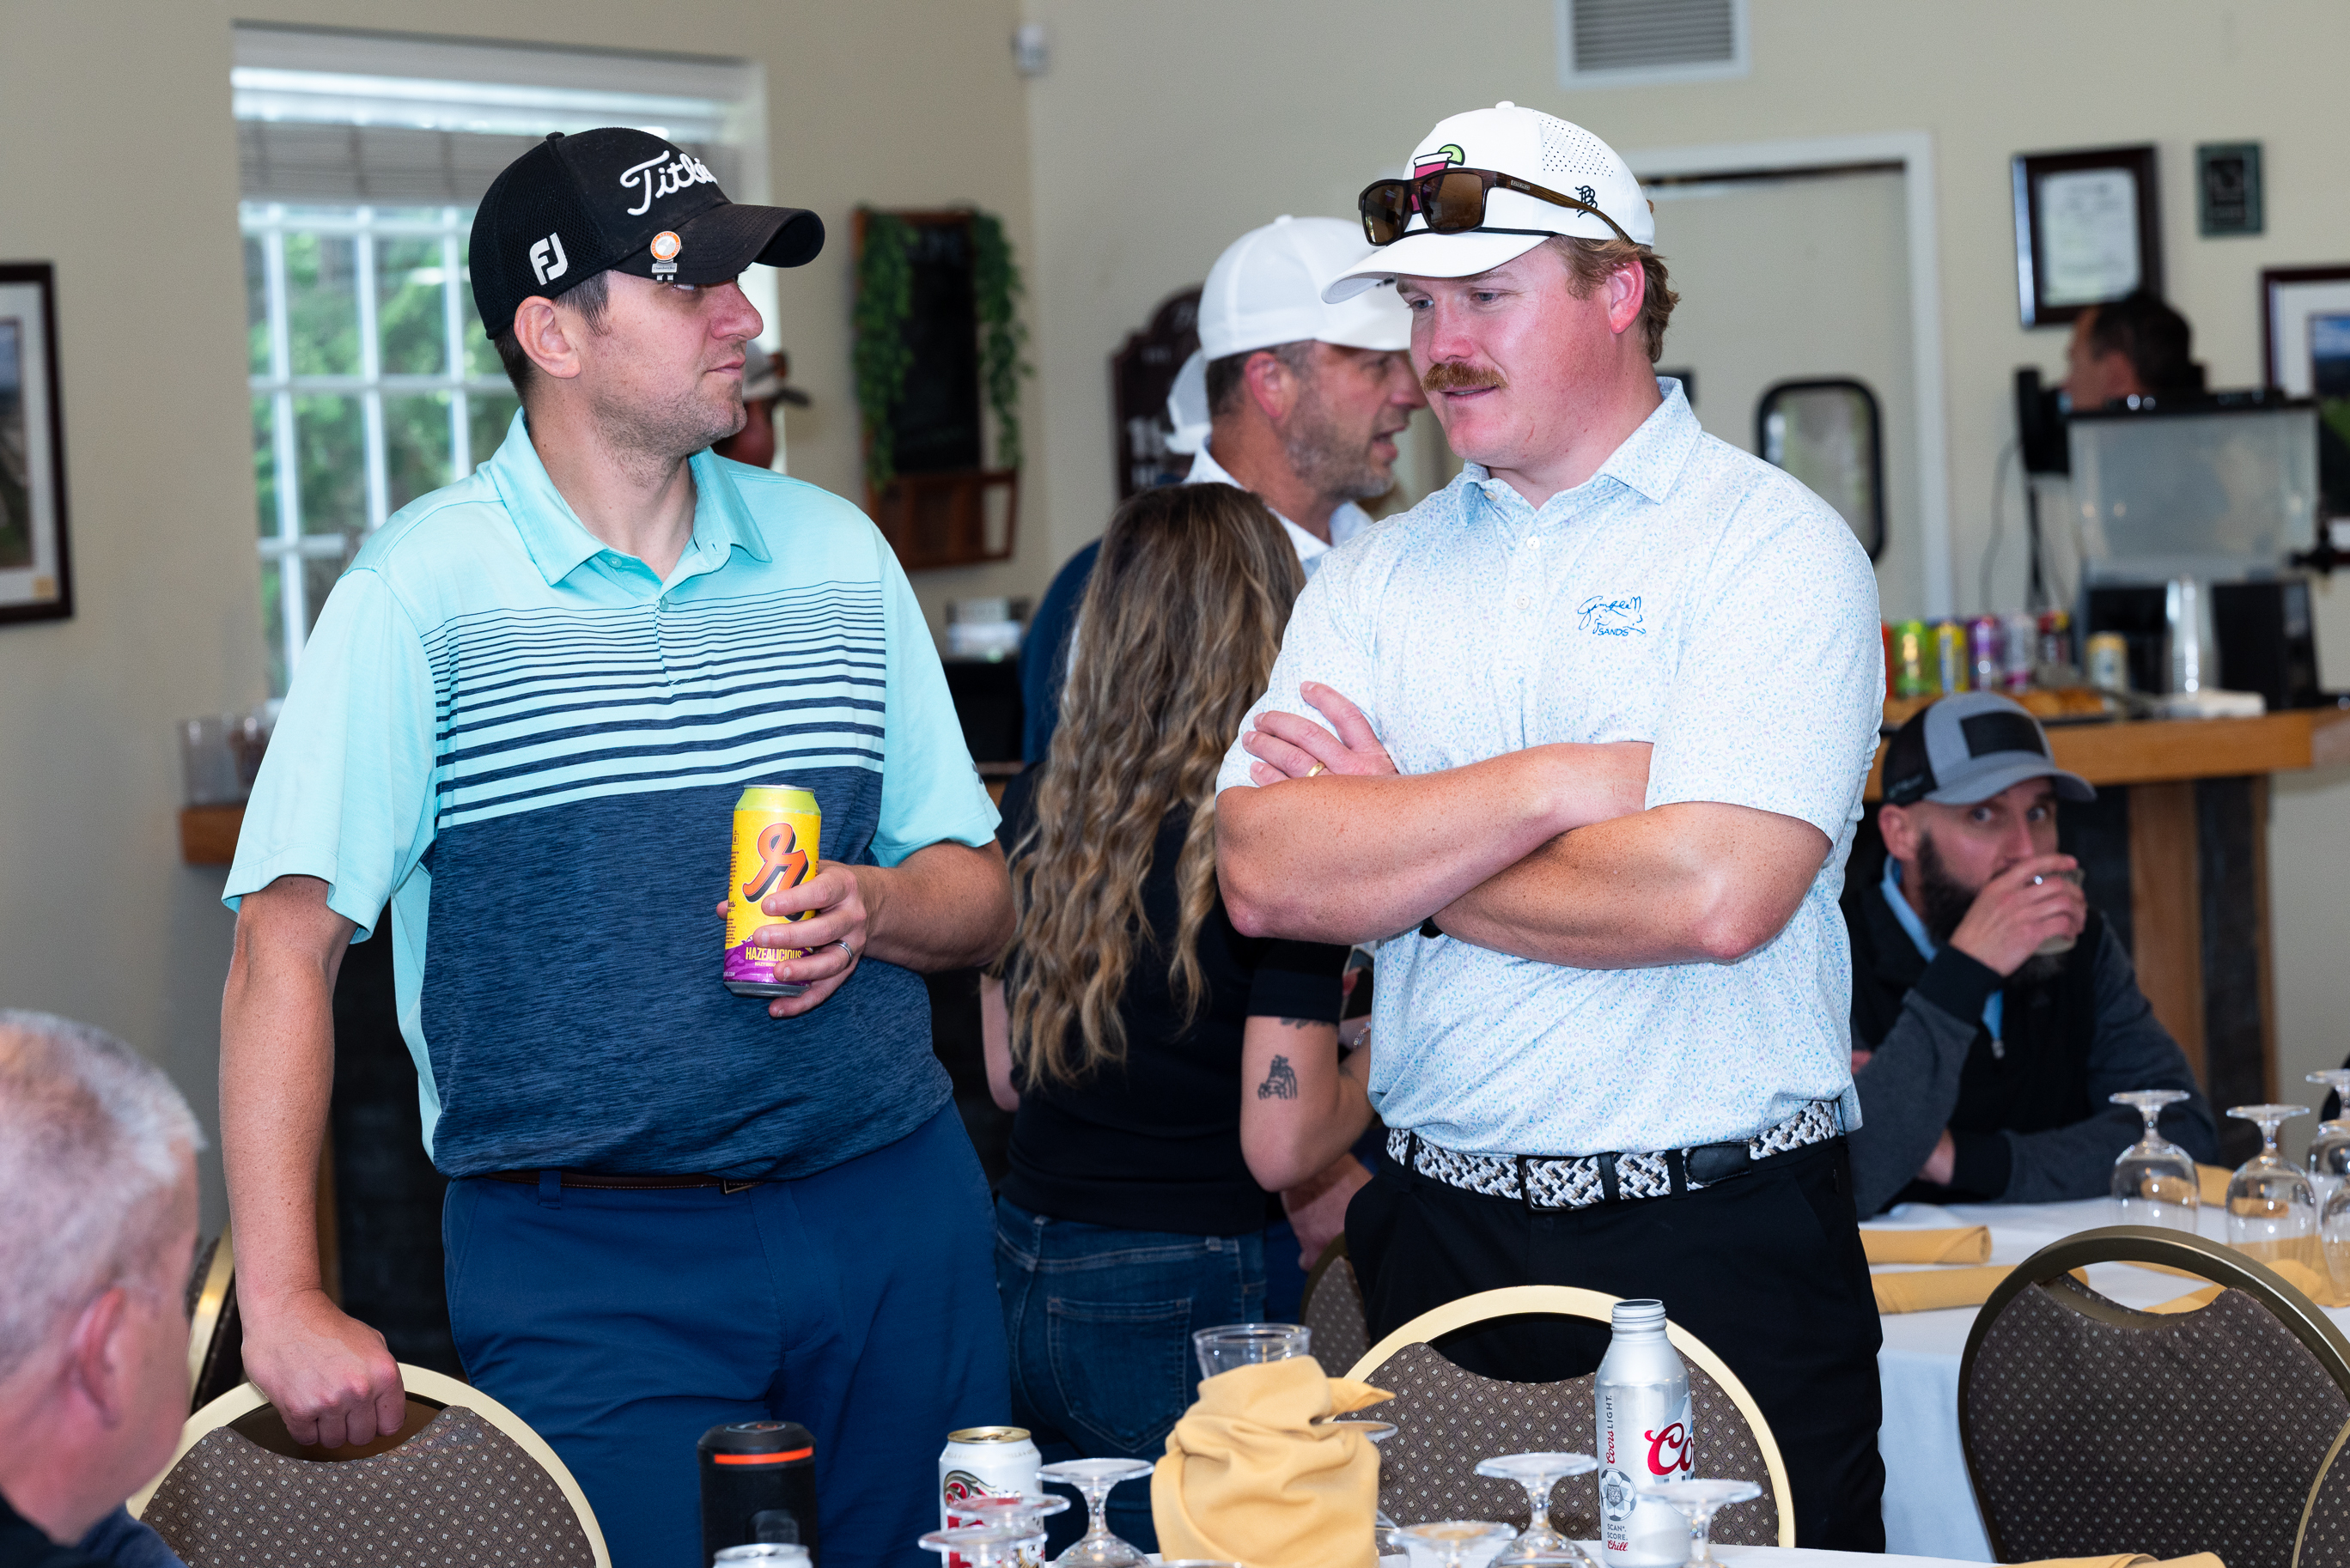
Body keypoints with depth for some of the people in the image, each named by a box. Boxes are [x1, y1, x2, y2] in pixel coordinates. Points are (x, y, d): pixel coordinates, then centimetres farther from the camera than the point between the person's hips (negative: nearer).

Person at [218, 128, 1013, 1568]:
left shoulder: (836, 550, 8)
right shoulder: (423, 588, -7)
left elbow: (984, 898, 13)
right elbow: (288, 946, -12)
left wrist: (873, 906, -11)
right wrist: (284, 1300, -21)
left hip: (892, 1218, 5)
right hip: (587, 1260, -4)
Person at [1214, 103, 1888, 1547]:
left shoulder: (1772, 546, -5)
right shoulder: (1378, 575, 10)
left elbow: (1710, 896, -19)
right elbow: (1264, 875, -4)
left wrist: (1393, 847, -6)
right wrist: (1564, 784, -14)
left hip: (1720, 1252, -4)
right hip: (1444, 1244, 4)